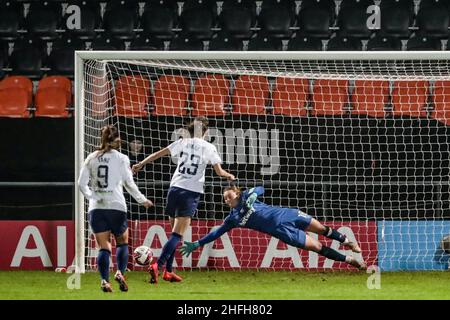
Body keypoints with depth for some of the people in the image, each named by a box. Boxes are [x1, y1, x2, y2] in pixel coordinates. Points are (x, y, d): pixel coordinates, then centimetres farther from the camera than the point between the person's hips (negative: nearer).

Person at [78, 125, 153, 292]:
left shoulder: (91, 158, 6)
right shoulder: (121, 158, -1)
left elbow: (82, 183, 5)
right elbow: (129, 184, 0)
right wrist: (142, 200, 14)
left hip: (96, 208, 2)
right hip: (116, 206, -2)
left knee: (103, 246, 5)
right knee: (122, 242, 16)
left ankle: (105, 280, -13)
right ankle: (120, 272, -7)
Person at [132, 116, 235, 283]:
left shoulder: (182, 142, 9)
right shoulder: (208, 148, 1)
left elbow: (158, 153, 11)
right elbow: (219, 172, 4)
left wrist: (141, 164, 21)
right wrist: (229, 176, 25)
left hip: (175, 188, 4)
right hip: (192, 192, -4)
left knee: (175, 231, 17)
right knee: (177, 234, -9)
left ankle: (168, 271, 15)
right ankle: (158, 266, -25)